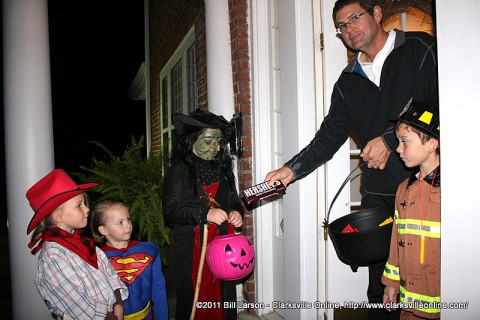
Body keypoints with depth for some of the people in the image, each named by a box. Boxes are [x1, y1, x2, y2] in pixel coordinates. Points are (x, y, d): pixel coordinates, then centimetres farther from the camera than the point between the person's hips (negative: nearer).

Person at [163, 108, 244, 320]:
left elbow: (234, 201, 22)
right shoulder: (179, 170, -3)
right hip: (192, 247, -4)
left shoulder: (222, 168, 14)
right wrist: (205, 214, -21)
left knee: (224, 298, 6)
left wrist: (236, 213, -1)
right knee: (195, 299, 0)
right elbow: (170, 210, -11)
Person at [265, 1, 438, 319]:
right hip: (379, 196, 4)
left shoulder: (421, 49, 2)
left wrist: (390, 140, -12)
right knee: (380, 287, 7)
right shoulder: (348, 83, 16)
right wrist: (293, 169, 1)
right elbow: (329, 137, 14)